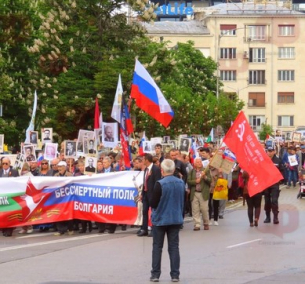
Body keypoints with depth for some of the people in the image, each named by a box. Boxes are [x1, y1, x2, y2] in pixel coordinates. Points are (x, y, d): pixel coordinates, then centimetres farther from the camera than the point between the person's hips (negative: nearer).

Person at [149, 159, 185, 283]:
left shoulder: (160, 184, -19)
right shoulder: (181, 183, -2)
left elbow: (152, 203, -16)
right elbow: (183, 201, 8)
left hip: (160, 219, -4)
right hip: (176, 219, 4)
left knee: (157, 247, 7)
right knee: (174, 247, 8)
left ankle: (155, 274, 8)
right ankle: (175, 275, 7)